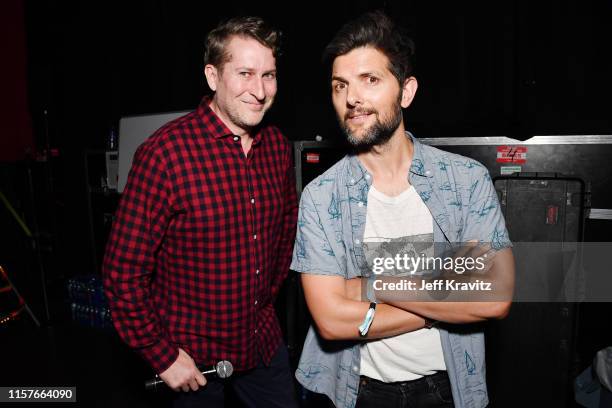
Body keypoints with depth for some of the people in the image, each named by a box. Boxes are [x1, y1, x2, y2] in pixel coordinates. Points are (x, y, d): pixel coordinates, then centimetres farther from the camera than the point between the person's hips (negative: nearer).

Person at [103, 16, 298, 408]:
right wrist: (162, 355, -13)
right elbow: (124, 272, -17)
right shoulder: (165, 153, -22)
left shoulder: (278, 145, -4)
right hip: (192, 355, -4)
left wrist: (268, 296, 11)